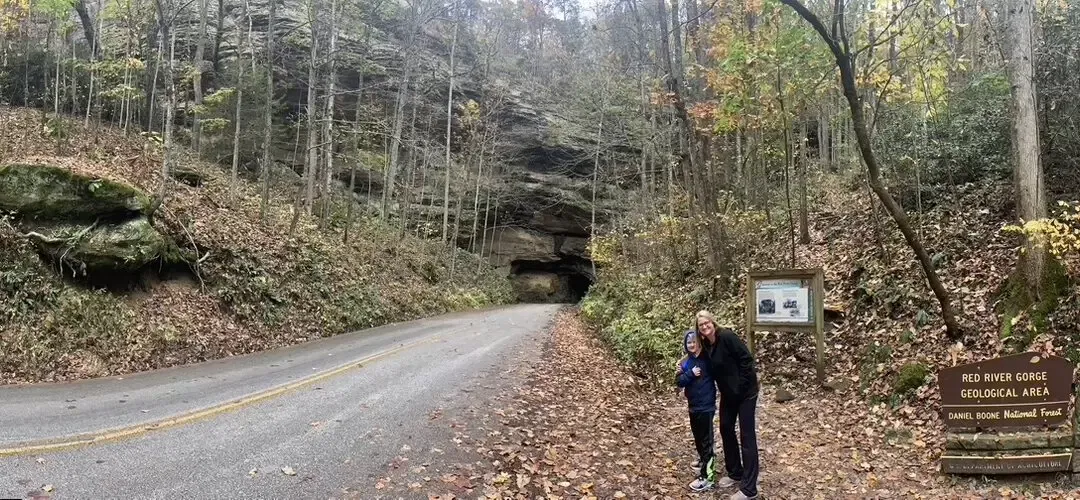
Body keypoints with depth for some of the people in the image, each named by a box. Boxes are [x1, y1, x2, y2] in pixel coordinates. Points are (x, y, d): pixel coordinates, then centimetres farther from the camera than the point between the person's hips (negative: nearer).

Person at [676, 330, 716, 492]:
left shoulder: (707, 359, -10)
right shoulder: (686, 363, 5)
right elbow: (679, 382, -4)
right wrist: (690, 373, -17)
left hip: (706, 406, -6)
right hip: (693, 406, 6)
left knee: (706, 440, -3)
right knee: (697, 437, 20)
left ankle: (706, 477, 0)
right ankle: (703, 460, 42)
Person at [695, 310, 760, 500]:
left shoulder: (726, 336, -20)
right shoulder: (705, 345, 3)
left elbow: (746, 359, -21)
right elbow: (712, 370, 11)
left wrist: (740, 385, -18)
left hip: (745, 391, -8)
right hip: (728, 393, 8)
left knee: (746, 435, -5)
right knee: (726, 429, 14)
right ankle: (735, 473, 33)